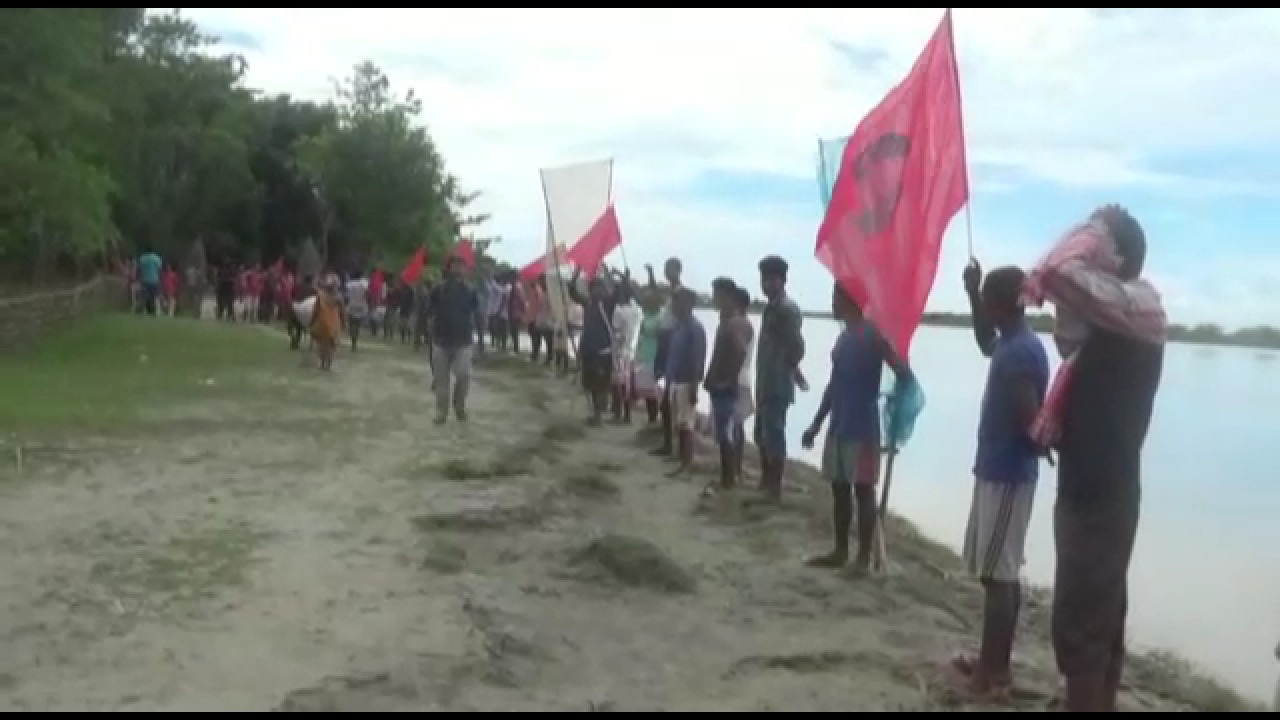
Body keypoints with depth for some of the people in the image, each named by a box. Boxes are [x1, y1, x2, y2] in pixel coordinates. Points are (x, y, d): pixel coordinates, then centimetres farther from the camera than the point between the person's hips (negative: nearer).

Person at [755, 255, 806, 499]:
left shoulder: (786, 309, -16)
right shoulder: (772, 307, 16)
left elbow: (797, 345, -21)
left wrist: (790, 369, -6)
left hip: (778, 386, -10)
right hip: (765, 384, 10)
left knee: (774, 435, -5)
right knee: (762, 434, 16)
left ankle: (775, 488, 2)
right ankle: (766, 483, 26)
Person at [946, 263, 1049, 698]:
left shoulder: (1021, 352, -20)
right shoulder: (1012, 344, 11)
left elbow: (1029, 418, -26)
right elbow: (984, 343, 33)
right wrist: (971, 292, 23)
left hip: (1006, 475, -10)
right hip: (1000, 470, 10)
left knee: (995, 575, -4)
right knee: (1002, 574, 14)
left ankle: (989, 674, 4)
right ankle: (997, 665, 23)